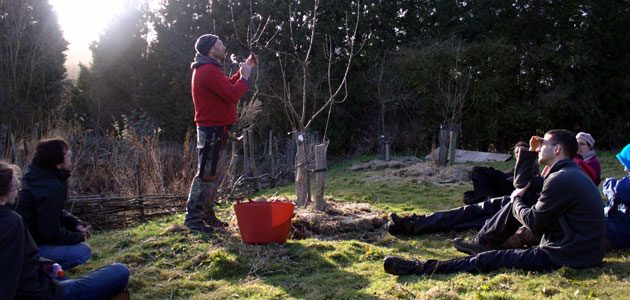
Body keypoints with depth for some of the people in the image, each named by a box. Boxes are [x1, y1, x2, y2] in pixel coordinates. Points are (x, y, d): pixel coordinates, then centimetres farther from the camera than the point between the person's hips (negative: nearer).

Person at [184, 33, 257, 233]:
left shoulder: (208, 70, 18)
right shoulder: (209, 71, -17)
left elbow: (228, 86, 23)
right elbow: (233, 95, -22)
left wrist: (245, 68, 18)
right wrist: (245, 77, -8)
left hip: (217, 132, 11)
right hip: (213, 132, -11)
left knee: (215, 176, 16)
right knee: (206, 175, -7)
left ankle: (207, 215, 23)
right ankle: (193, 217, -2)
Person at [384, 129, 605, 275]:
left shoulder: (561, 179, -20)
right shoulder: (572, 173, 14)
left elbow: (533, 222, -16)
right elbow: (523, 185, 22)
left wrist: (517, 200, 4)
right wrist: (530, 153, 13)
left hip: (566, 256, -10)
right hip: (582, 248, 10)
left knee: (490, 260, -10)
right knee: (518, 204, 14)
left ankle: (419, 268, -7)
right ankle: (479, 242, 24)